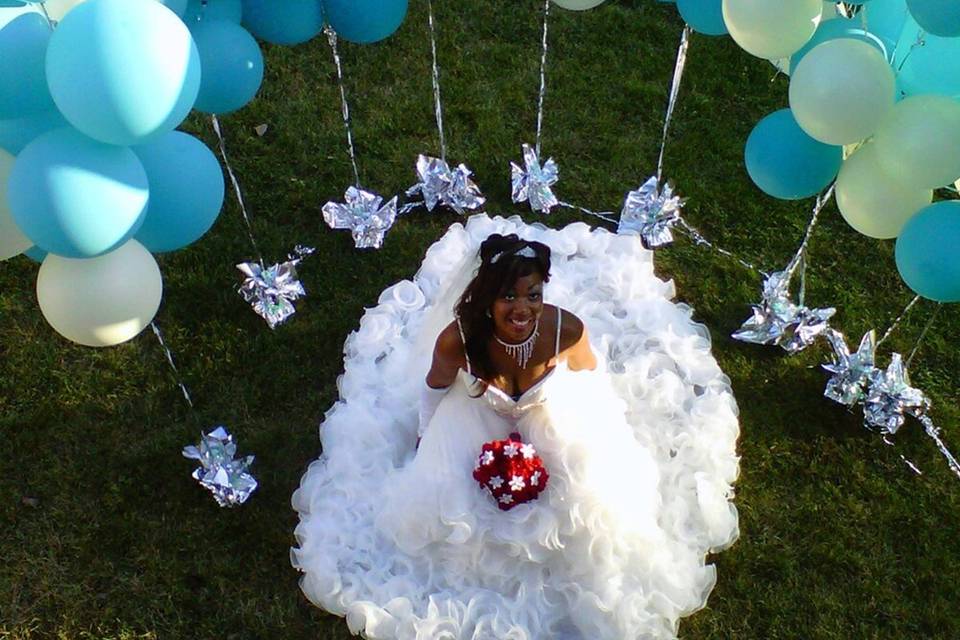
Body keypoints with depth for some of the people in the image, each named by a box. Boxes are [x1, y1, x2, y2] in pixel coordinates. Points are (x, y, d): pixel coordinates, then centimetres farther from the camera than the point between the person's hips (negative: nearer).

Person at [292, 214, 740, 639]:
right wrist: (426, 440, 6)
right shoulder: (456, 339, -35)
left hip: (553, 417, 1)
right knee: (447, 498, -2)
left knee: (588, 495, -3)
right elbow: (434, 387, -9)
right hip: (477, 422, 0)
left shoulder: (568, 329, -34)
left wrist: (598, 435, 5)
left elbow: (592, 377, -8)